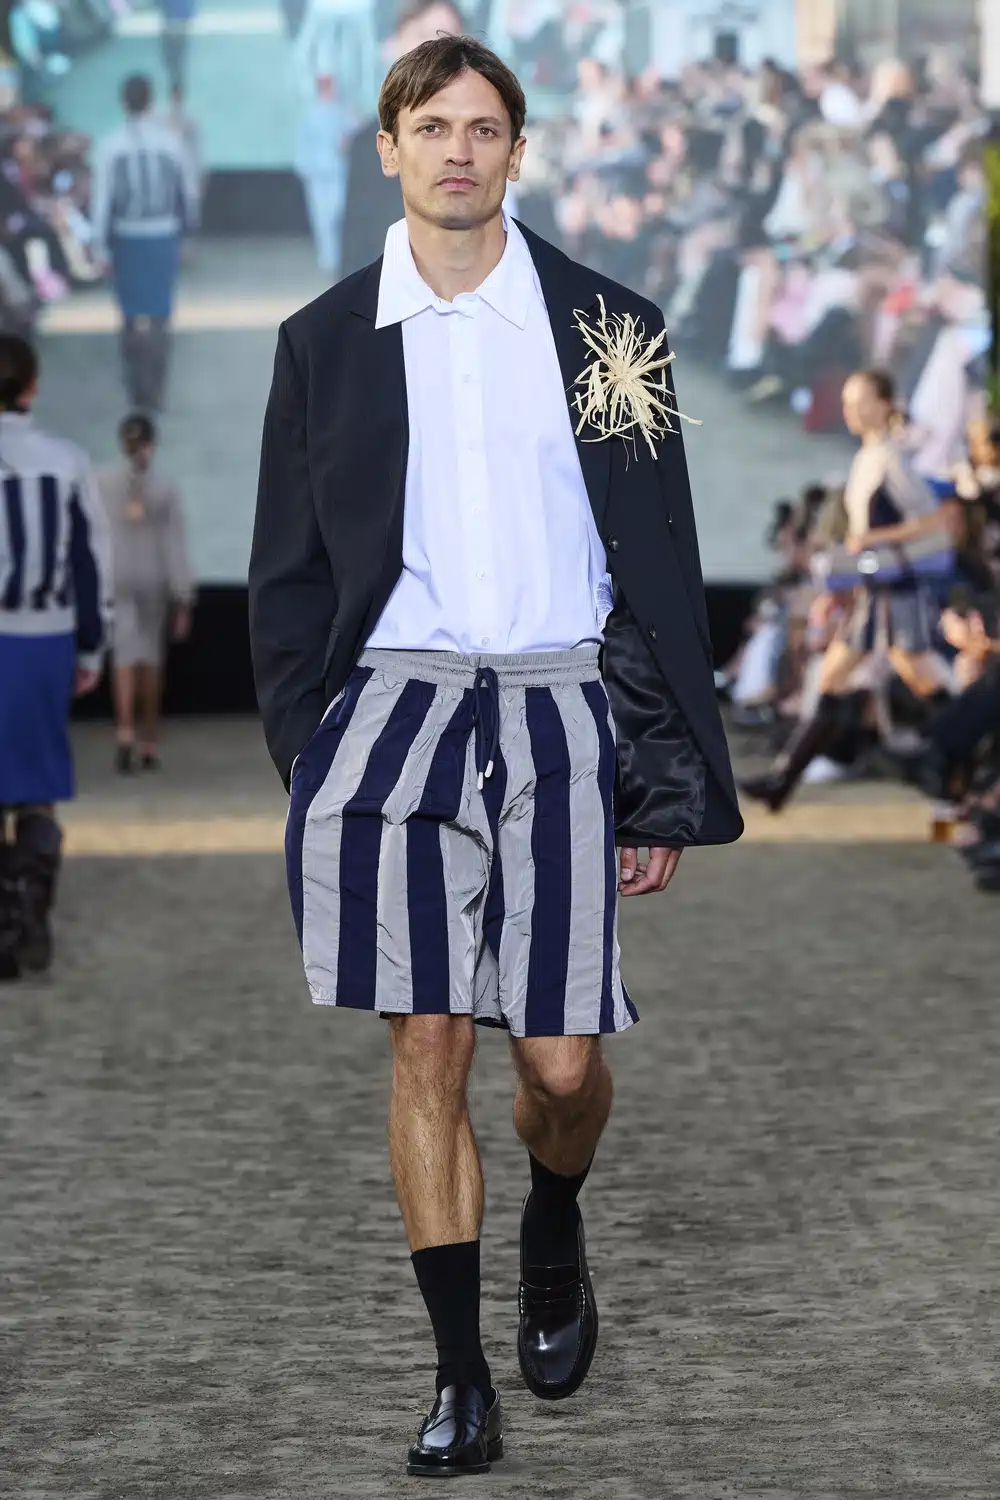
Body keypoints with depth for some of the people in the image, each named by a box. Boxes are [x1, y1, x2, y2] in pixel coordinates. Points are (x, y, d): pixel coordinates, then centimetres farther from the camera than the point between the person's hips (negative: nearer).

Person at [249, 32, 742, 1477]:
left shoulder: (604, 321, 4)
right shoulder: (326, 342, 7)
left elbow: (662, 567, 5)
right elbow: (288, 575, 12)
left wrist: (669, 788, 1)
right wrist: (305, 761, 4)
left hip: (559, 718, 0)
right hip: (392, 704, 1)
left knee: (563, 1059, -2)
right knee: (427, 1046, -3)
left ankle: (554, 1234, 32)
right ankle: (461, 1374, 6)